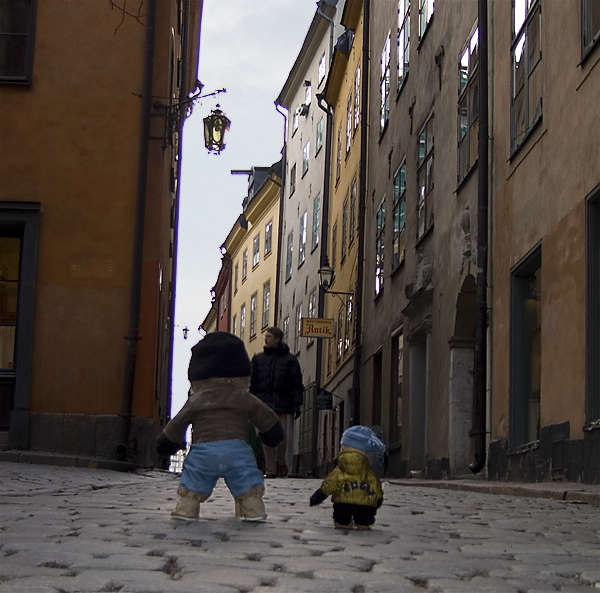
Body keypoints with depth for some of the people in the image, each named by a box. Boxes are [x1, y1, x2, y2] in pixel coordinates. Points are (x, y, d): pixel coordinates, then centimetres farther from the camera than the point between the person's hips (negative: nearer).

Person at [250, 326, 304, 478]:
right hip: (265, 404, 2)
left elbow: (297, 384, 3)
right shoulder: (258, 359, 11)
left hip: (284, 404, -2)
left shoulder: (289, 359, 5)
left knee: (284, 438, -5)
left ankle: (282, 464, 16)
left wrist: (297, 404, -4)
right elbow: (253, 382, 13)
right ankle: (270, 470, 4)